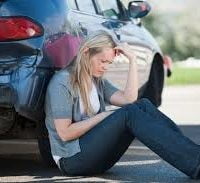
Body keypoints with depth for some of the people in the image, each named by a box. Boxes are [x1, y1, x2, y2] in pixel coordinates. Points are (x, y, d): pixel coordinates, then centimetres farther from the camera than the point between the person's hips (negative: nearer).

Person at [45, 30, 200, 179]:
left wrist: (133, 61, -6)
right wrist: (102, 116, -12)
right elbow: (64, 133, -16)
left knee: (143, 105, -14)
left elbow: (128, 99, -3)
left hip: (98, 153, 8)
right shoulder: (62, 82, -9)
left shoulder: (98, 82, 16)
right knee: (129, 113, -27)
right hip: (72, 159, -8)